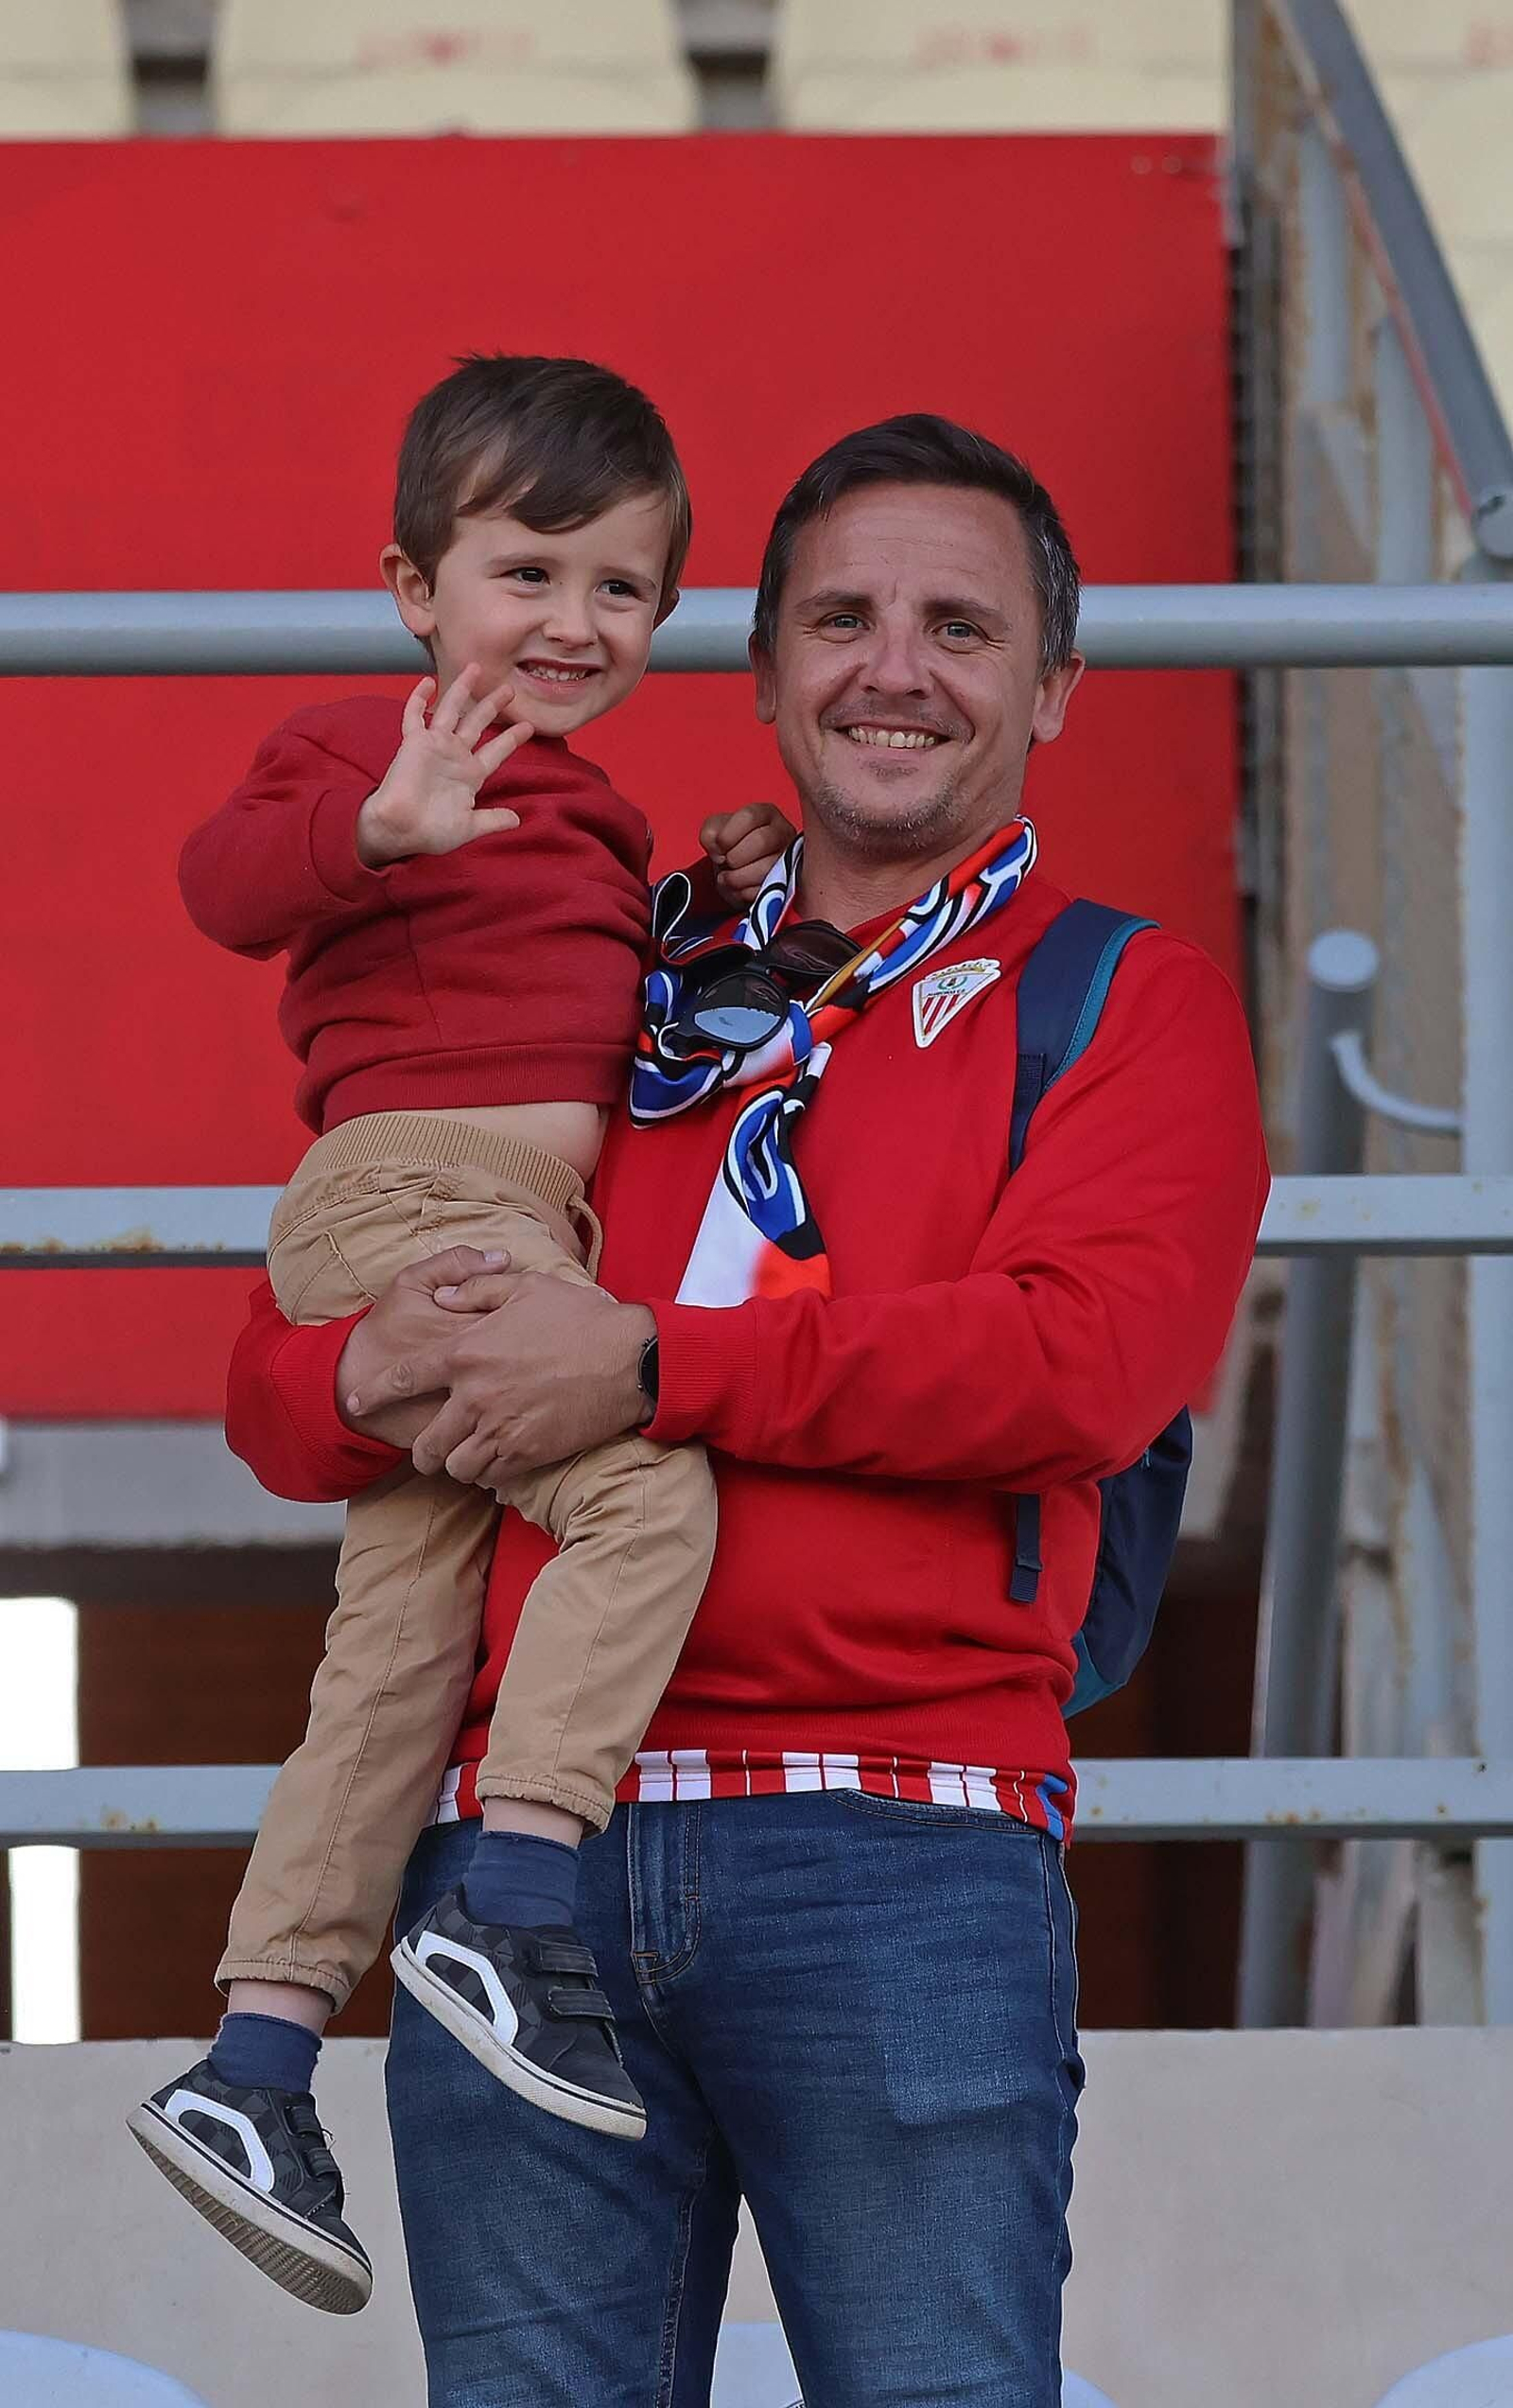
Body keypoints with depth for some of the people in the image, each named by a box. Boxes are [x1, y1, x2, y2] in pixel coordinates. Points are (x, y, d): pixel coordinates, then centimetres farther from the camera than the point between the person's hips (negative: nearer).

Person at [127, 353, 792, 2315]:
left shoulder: (588, 816, 28)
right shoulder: (364, 744, 1)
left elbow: (615, 1014, 37)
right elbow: (227, 879, -16)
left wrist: (714, 917, 20)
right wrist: (375, 828, -34)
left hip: (510, 1230, 9)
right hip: (414, 1182, -9)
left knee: (398, 1653, 6)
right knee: (649, 1488, -26)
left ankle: (257, 2062, 7)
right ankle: (513, 1916, -29)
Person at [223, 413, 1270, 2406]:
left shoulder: (1125, 1004, 12)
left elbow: (1086, 1358, -7)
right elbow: (273, 1390, 21)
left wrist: (651, 1365, -10)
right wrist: (379, 1377, -4)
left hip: (896, 1861, -3)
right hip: (522, 1848, 3)